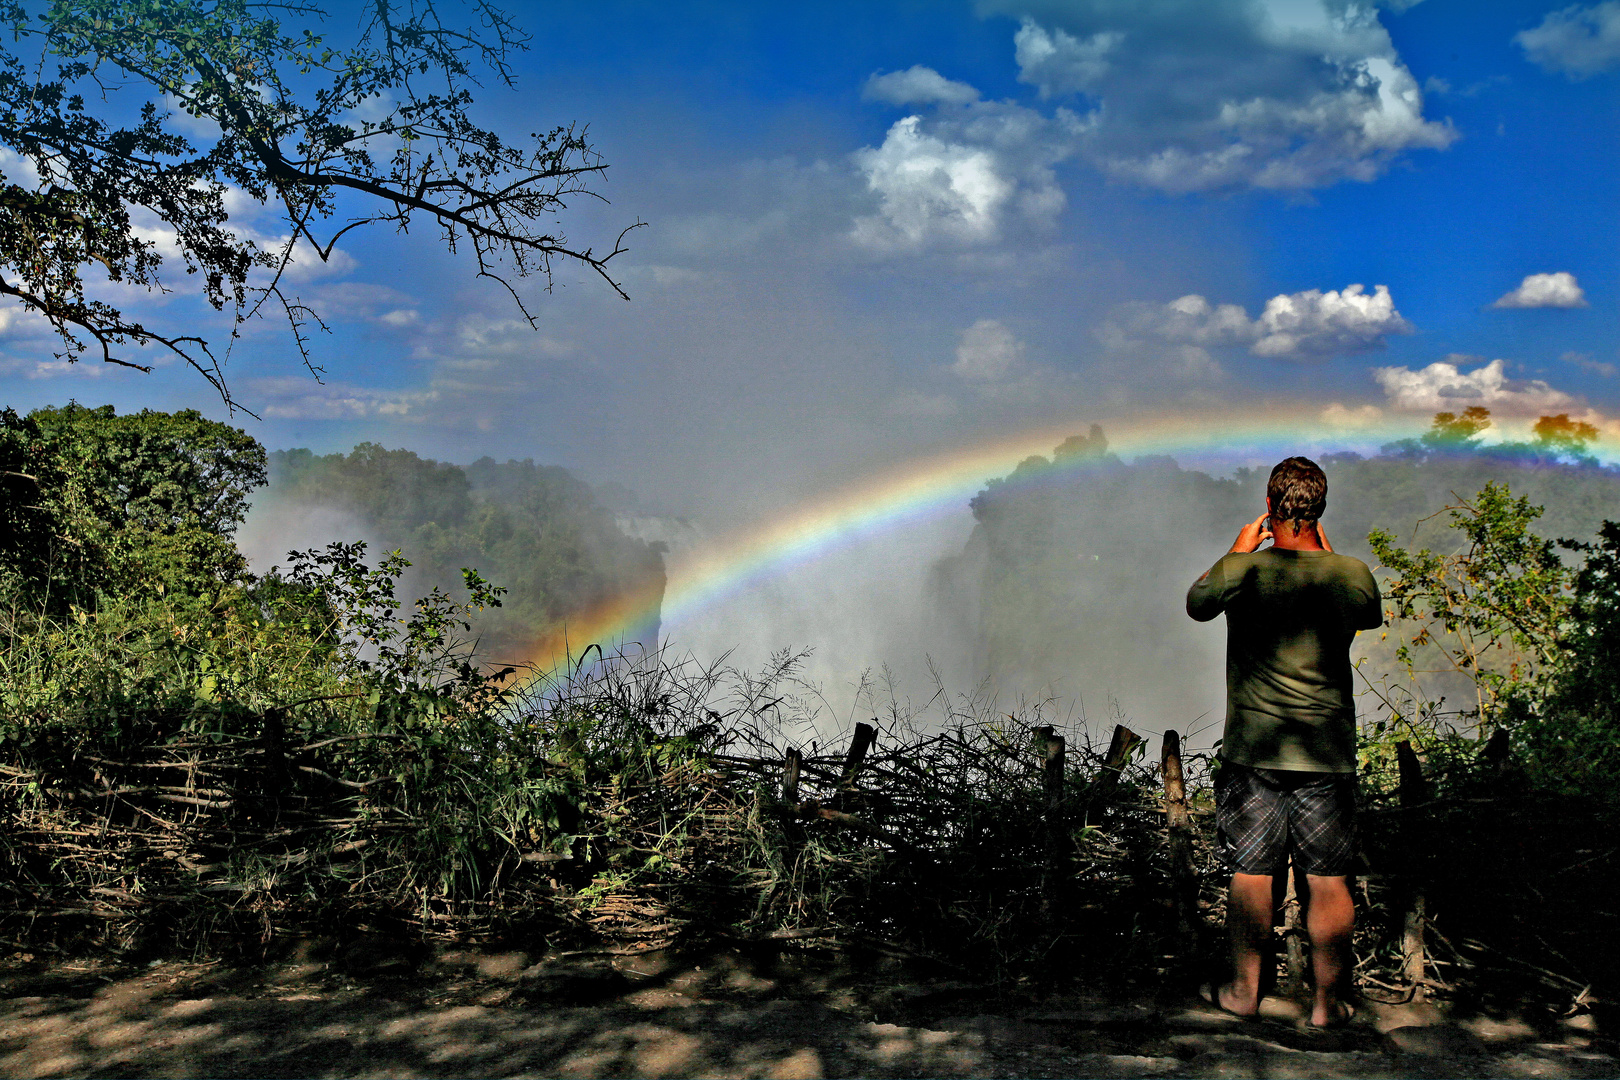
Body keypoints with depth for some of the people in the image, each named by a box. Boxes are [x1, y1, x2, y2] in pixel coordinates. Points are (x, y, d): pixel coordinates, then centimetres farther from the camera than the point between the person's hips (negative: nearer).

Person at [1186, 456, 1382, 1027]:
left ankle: (1245, 991, 21)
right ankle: (1326, 1000, 18)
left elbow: (1196, 603, 5)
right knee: (1328, 882, 10)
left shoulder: (1242, 570, -13)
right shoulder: (1353, 574, -4)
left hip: (1254, 750, -1)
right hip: (1328, 754, 1)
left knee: (1251, 877, 9)